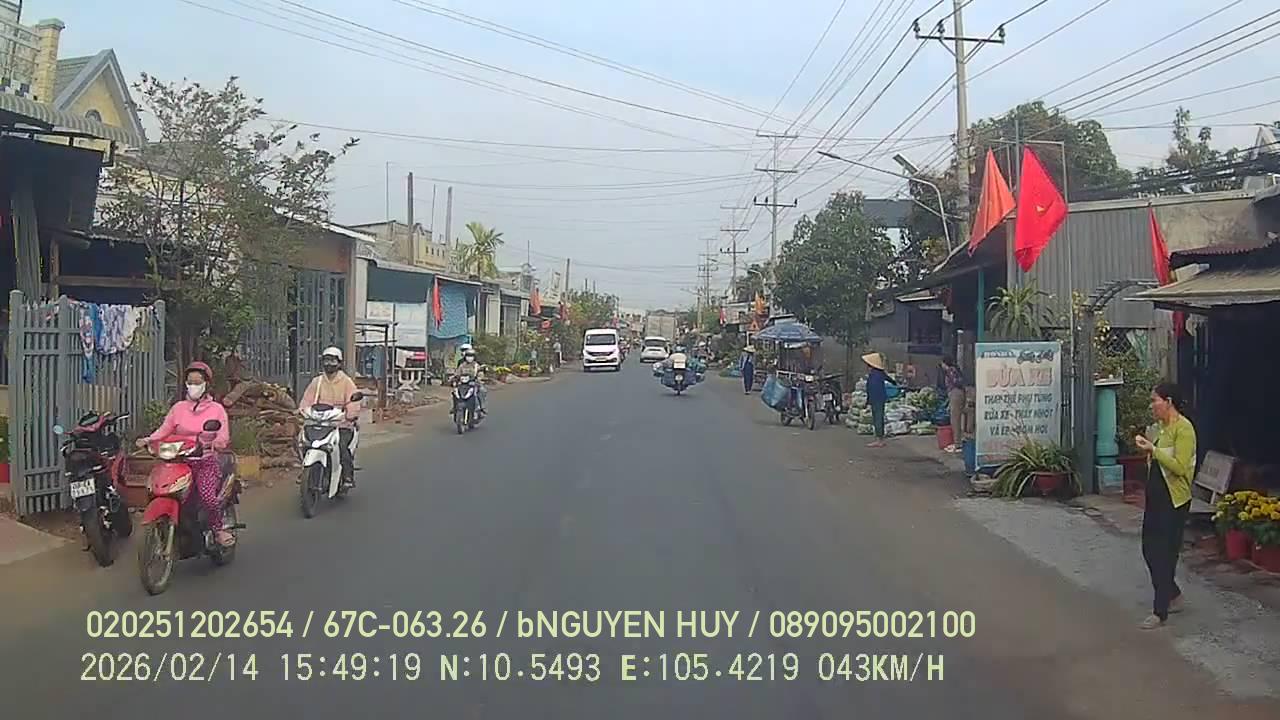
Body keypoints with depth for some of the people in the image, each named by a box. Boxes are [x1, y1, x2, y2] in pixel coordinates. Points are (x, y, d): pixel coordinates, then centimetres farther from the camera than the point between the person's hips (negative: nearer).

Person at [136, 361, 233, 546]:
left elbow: (224, 437, -4)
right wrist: (148, 440, -12)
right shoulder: (178, 408, 14)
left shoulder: (217, 409, 6)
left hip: (207, 462, -3)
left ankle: (217, 529, -4)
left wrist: (213, 444, -26)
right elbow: (164, 430, 7)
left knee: (207, 495, -27)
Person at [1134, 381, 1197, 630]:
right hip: (1156, 495, 9)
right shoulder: (1161, 427, 11)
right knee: (1149, 549, 14)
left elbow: (1179, 467, -24)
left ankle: (1160, 611, 6)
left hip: (1174, 500, -9)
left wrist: (1153, 449, -26)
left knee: (1164, 554, -3)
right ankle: (1173, 596, 32)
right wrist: (1147, 448, 9)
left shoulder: (1183, 428, -16)